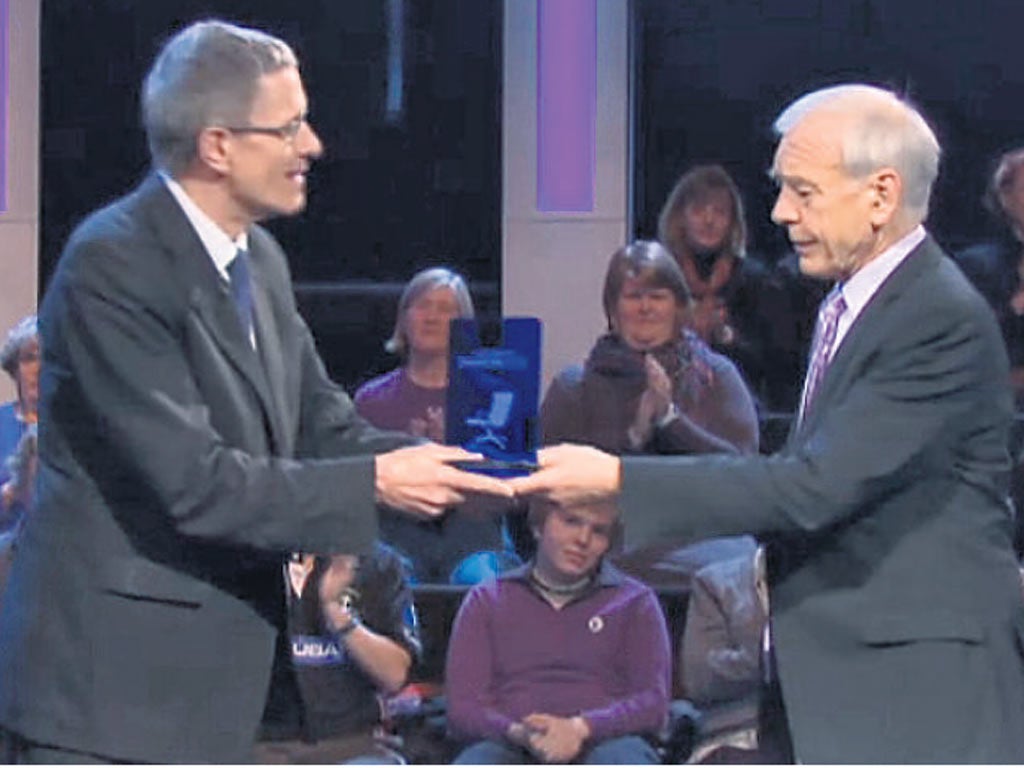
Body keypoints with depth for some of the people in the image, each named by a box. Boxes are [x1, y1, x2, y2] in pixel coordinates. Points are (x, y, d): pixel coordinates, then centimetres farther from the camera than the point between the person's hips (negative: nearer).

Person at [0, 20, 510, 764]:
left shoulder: (260, 259, 8)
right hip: (110, 677, -9)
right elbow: (194, 482, -24)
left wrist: (439, 464, -7)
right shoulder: (113, 265, -19)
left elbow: (323, 425, 11)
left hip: (210, 669, 9)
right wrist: (375, 483, -20)